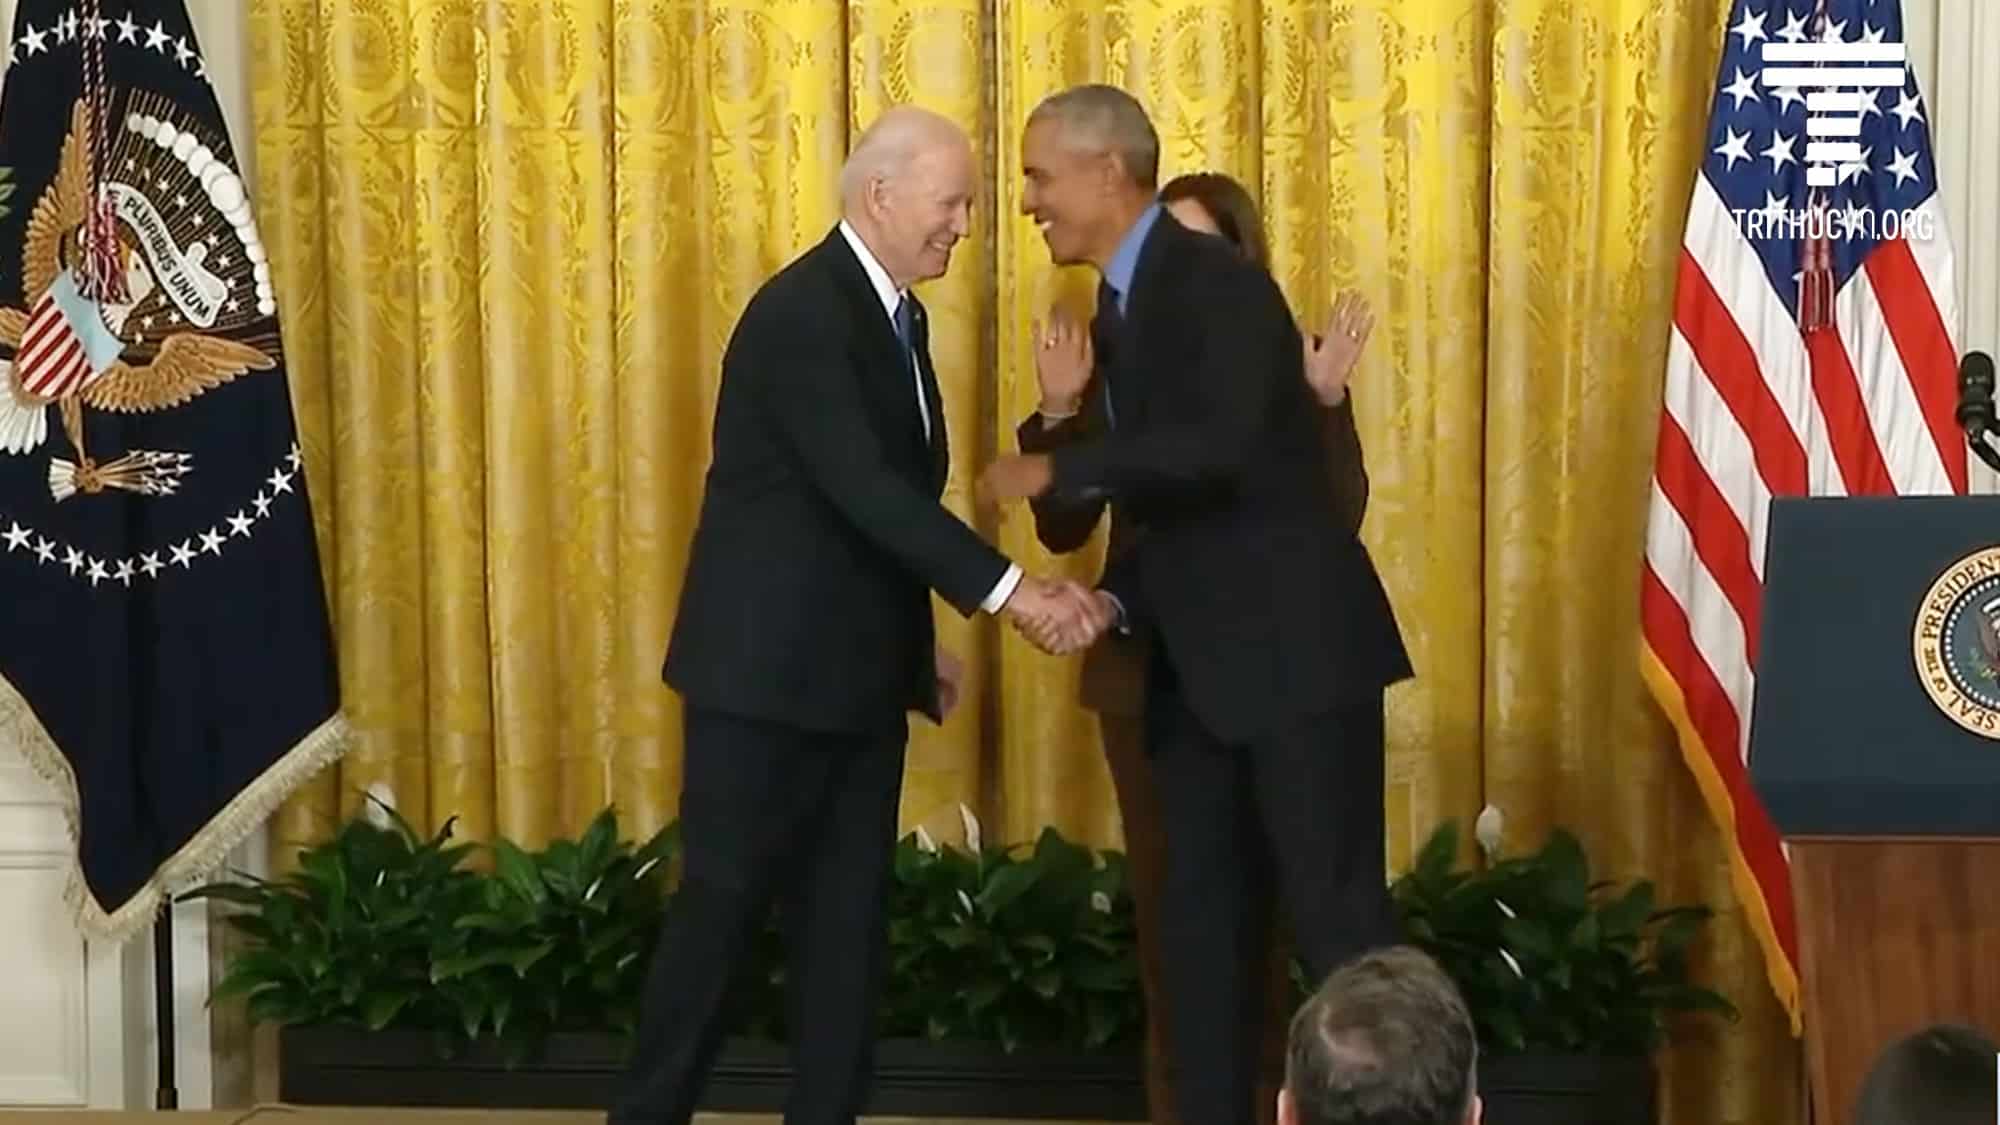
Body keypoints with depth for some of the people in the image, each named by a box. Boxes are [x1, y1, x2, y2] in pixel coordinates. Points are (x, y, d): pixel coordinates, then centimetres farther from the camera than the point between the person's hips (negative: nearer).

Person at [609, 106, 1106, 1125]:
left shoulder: (896, 315, 11)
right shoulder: (800, 313, -18)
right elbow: (864, 488, -27)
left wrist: (919, 644, 13)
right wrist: (1007, 589, -31)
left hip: (860, 675, 8)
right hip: (771, 670, -8)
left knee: (846, 917, 7)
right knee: (722, 906, -1)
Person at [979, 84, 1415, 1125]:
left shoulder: (1217, 281, -12)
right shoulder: (1118, 314, 15)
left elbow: (1218, 448, -27)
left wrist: (1057, 471, -20)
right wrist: (1113, 601, 1)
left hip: (1294, 650, -9)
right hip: (1198, 666, 9)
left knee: (1336, 921, -8)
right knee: (1199, 925, 9)